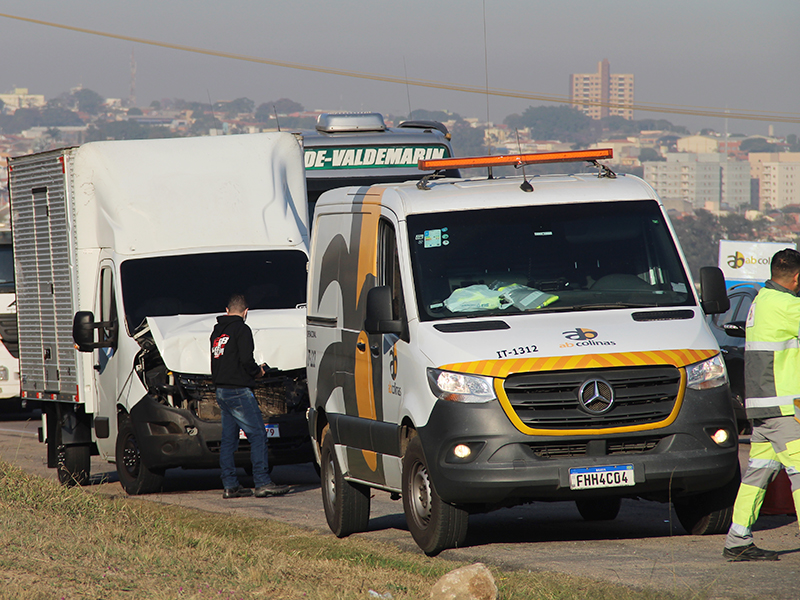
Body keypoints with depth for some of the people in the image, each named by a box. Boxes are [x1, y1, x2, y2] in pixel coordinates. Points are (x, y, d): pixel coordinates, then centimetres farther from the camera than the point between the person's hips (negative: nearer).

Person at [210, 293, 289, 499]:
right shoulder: (241, 329, -10)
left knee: (228, 439, 10)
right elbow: (246, 360, -19)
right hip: (239, 391, -8)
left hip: (221, 390, 8)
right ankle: (262, 483, -13)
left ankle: (230, 485, 9)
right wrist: (258, 371, 2)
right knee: (258, 435, -7)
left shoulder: (217, 331, 14)